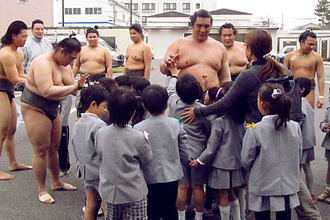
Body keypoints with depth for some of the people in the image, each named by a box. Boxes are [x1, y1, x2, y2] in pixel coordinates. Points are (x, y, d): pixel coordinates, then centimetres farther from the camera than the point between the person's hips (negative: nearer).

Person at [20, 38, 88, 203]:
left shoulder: (64, 64, 6)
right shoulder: (43, 63, -23)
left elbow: (71, 86, 8)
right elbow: (47, 91, -33)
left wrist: (79, 84, -15)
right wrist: (73, 87, -26)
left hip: (52, 110, 9)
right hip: (34, 109, -9)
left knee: (54, 147, 16)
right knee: (41, 150, -5)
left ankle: (56, 182, 30)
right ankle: (41, 190, 7)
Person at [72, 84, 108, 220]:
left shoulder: (77, 125, 6)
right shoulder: (99, 125, -19)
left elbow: (76, 151, 13)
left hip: (85, 170, 7)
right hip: (100, 172, -7)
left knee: (91, 206, 15)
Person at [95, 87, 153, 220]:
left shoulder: (100, 134, -8)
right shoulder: (139, 138, -19)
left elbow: (100, 155, 6)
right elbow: (147, 161, -4)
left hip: (109, 192, 4)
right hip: (134, 193, -4)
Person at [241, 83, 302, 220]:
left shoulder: (254, 131, -17)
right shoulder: (295, 127, -6)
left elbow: (246, 160, -8)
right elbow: (298, 155, 6)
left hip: (262, 189, -3)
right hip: (288, 188, 3)